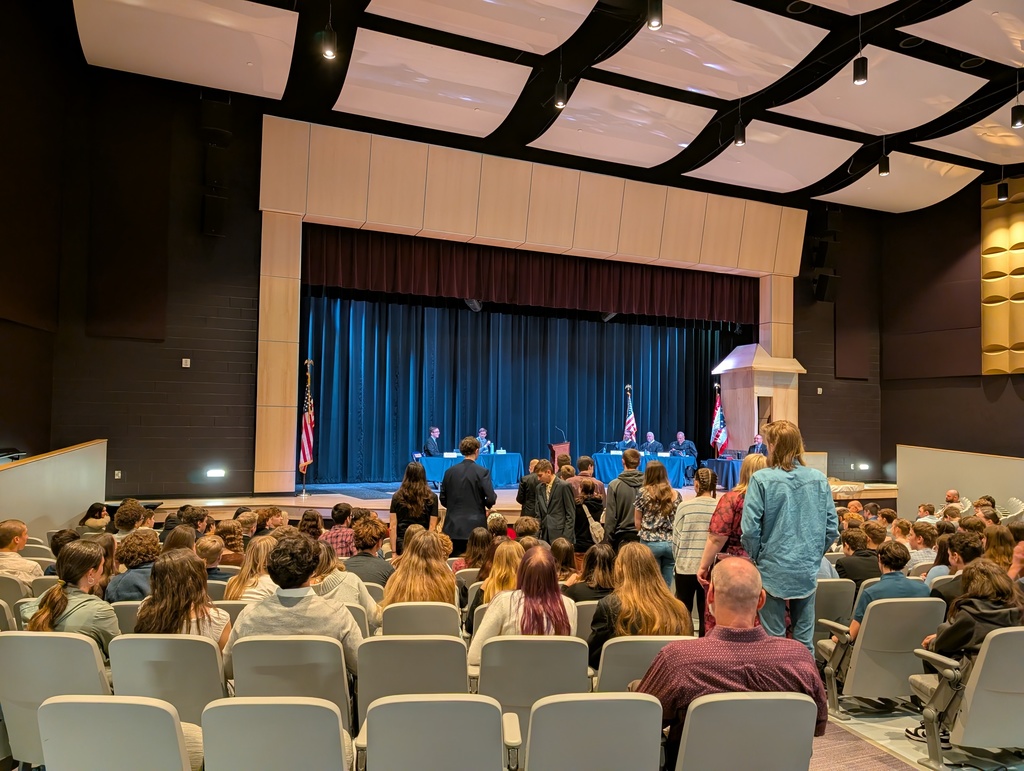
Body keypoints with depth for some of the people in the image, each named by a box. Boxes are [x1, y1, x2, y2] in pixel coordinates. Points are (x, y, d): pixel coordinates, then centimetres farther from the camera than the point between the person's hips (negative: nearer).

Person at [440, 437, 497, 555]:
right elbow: (491, 499, -12)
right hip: (475, 527, -3)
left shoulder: (450, 471, 3)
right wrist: (487, 505, 10)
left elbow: (443, 500, 8)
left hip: (453, 527, 3)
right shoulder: (482, 472, -9)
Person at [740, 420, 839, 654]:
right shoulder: (819, 479, -1)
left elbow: (750, 529, -15)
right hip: (808, 571, 4)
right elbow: (832, 528, 3)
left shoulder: (762, 479, -13)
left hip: (773, 571, -3)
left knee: (773, 638, 7)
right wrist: (814, 553, 15)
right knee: (805, 639, 14)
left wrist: (758, 557, 2)